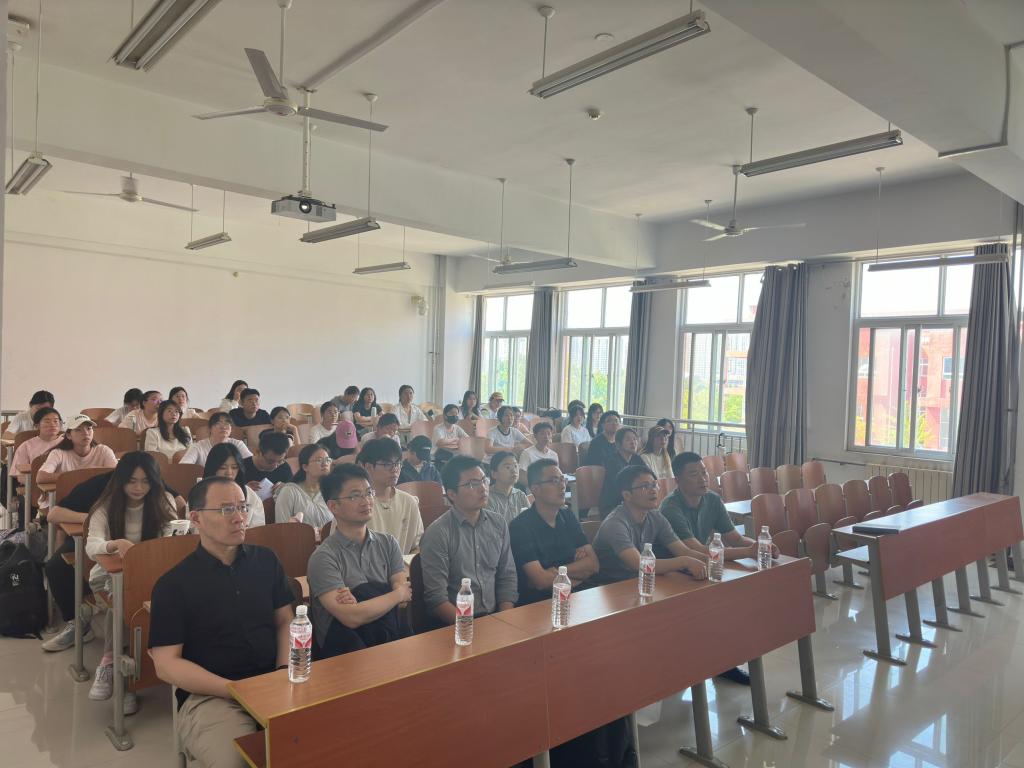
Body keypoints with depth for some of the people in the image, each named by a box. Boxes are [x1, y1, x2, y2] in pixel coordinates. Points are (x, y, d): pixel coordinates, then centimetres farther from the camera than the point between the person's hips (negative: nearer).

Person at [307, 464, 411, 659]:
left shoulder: (388, 543, 8)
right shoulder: (323, 557, -8)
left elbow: (405, 596, -1)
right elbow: (352, 618, -16)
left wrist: (361, 603, -17)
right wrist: (398, 594, -4)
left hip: (390, 634, 4)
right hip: (340, 650, -4)